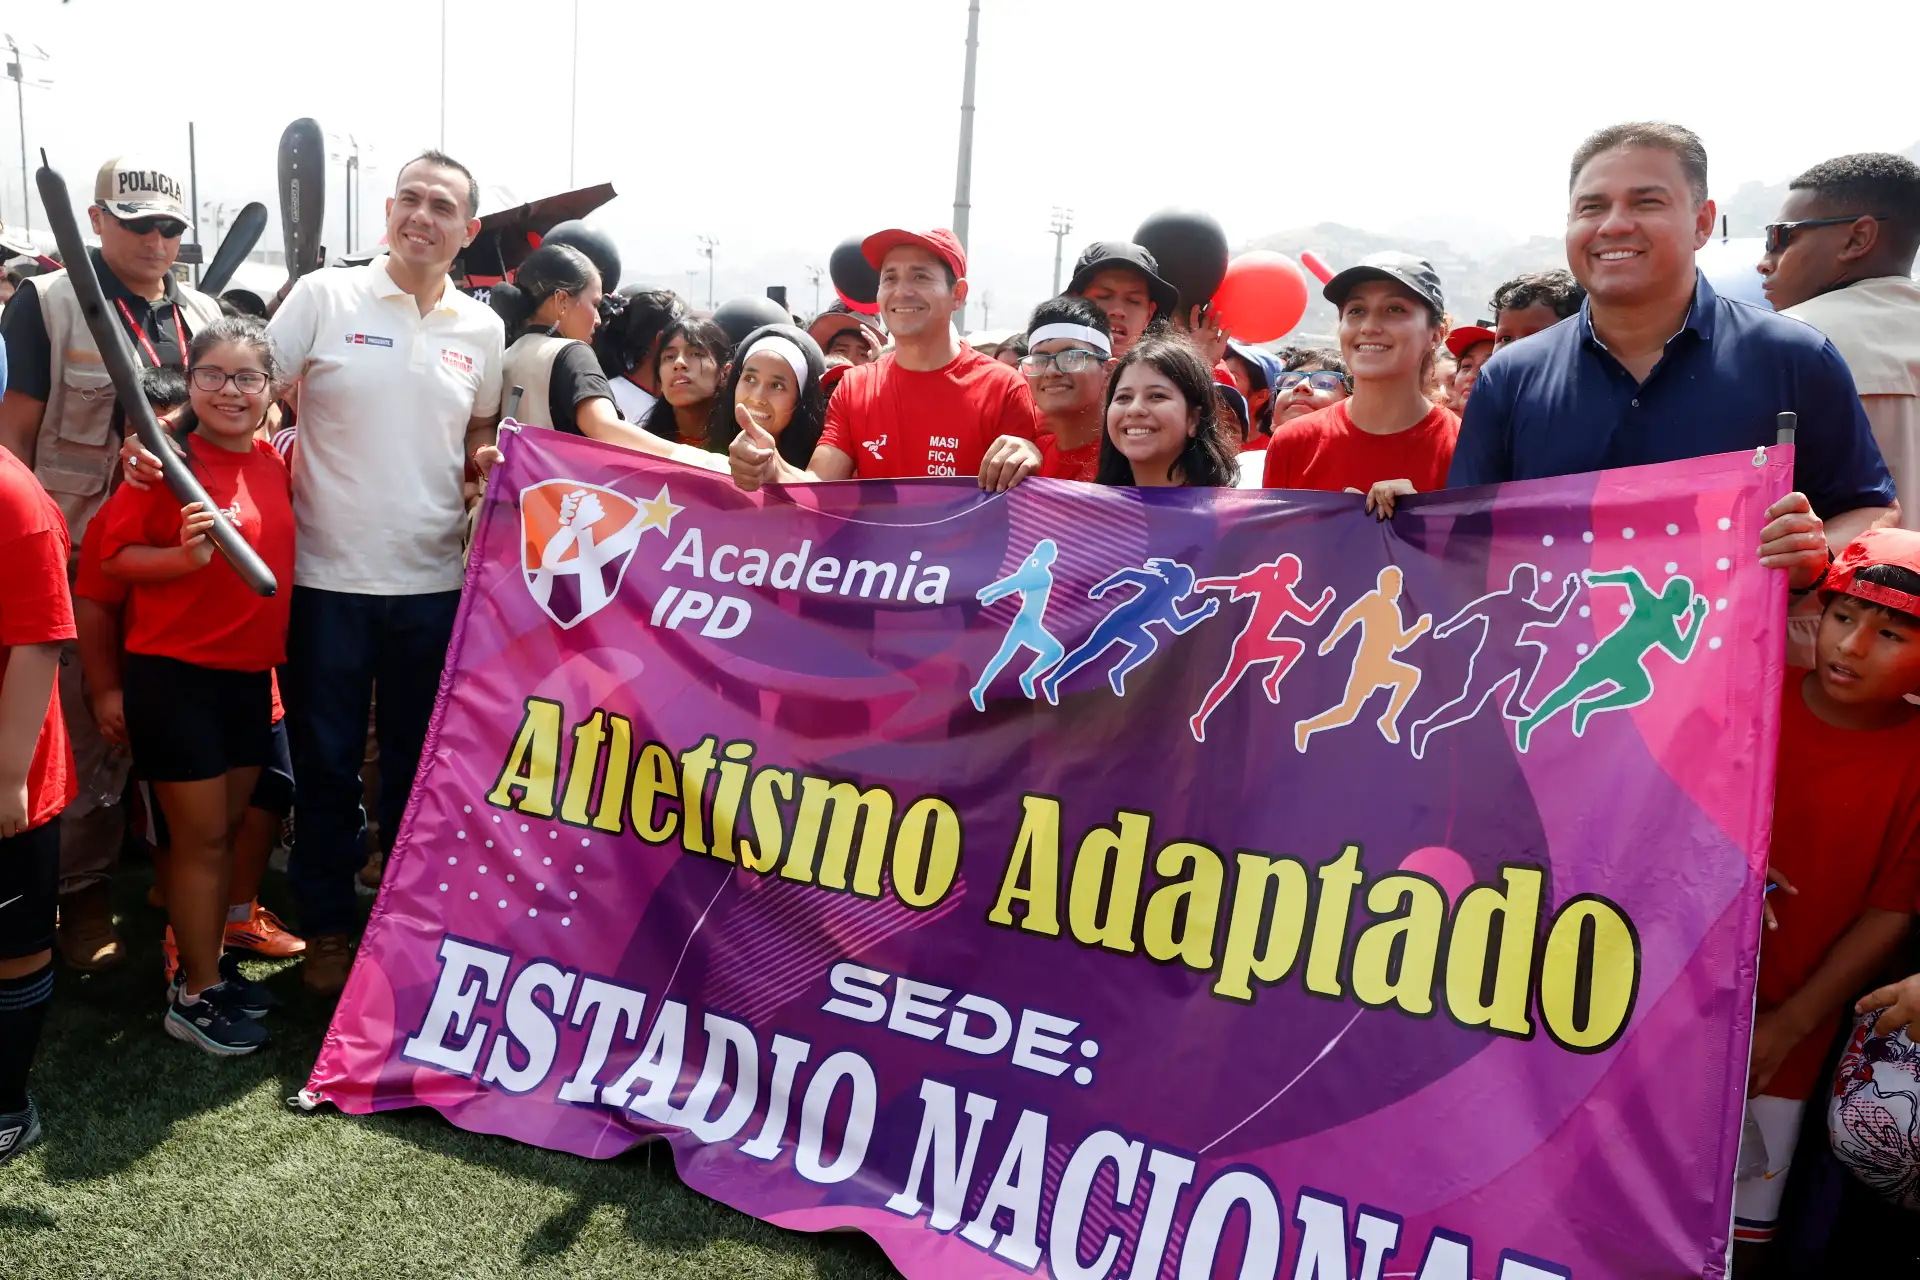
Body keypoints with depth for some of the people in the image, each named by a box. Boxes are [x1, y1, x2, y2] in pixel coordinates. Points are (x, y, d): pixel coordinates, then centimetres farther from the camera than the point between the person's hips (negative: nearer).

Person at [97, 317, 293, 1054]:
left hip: (249, 674, 6)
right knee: (201, 835, 2)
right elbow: (113, 558, -13)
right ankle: (196, 996, 15)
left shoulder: (274, 463, 4)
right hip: (176, 674, -6)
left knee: (225, 830, 16)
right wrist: (185, 556, -28)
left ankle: (211, 960, 32)